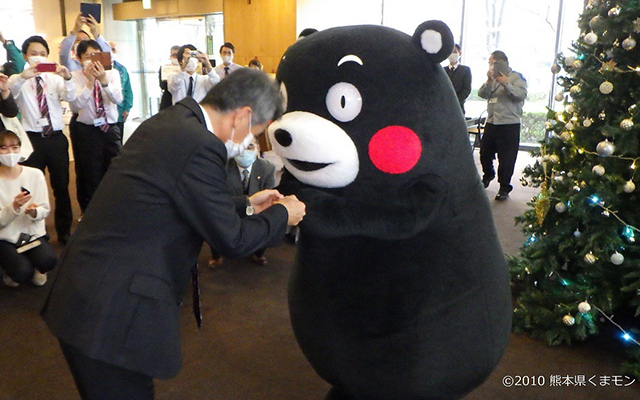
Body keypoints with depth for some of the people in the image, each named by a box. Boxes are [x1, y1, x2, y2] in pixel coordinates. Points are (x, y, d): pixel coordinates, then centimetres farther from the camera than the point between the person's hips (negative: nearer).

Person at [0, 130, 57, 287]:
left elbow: (45, 209, -1)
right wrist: (14, 207, -28)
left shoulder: (35, 174, -5)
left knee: (48, 261, -28)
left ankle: (37, 269, 11)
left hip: (33, 233, 1)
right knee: (23, 273, -25)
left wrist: (34, 212, -23)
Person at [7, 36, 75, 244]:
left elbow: (70, 97, -10)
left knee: (61, 186, 10)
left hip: (56, 137, 2)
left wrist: (68, 78, -30)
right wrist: (23, 76, -39)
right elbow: (8, 93, -20)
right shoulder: (19, 80, 2)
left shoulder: (55, 78, 7)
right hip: (32, 139, -1)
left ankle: (64, 230, 24)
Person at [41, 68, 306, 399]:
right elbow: (231, 240, -14)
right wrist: (281, 214, 2)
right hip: (108, 313, -9)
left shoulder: (168, 121, 7)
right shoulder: (200, 147, -22)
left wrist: (245, 204, 23)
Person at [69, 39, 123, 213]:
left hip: (111, 129, 2)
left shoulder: (112, 73, 1)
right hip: (87, 131, -2)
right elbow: (76, 105, -17)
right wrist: (89, 82, -26)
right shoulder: (76, 76, -4)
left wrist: (103, 80, -29)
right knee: (90, 176, 6)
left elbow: (118, 99, -14)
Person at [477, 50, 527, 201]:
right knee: (484, 153, 14)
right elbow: (482, 94, 3)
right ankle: (488, 175, 42)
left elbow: (521, 95, -16)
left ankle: (504, 187, 6)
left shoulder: (517, 77, -1)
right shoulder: (493, 77, 15)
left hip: (509, 124, -6)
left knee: (506, 158, -4)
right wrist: (489, 81, -12)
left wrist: (506, 84, -25)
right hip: (491, 122, 6)